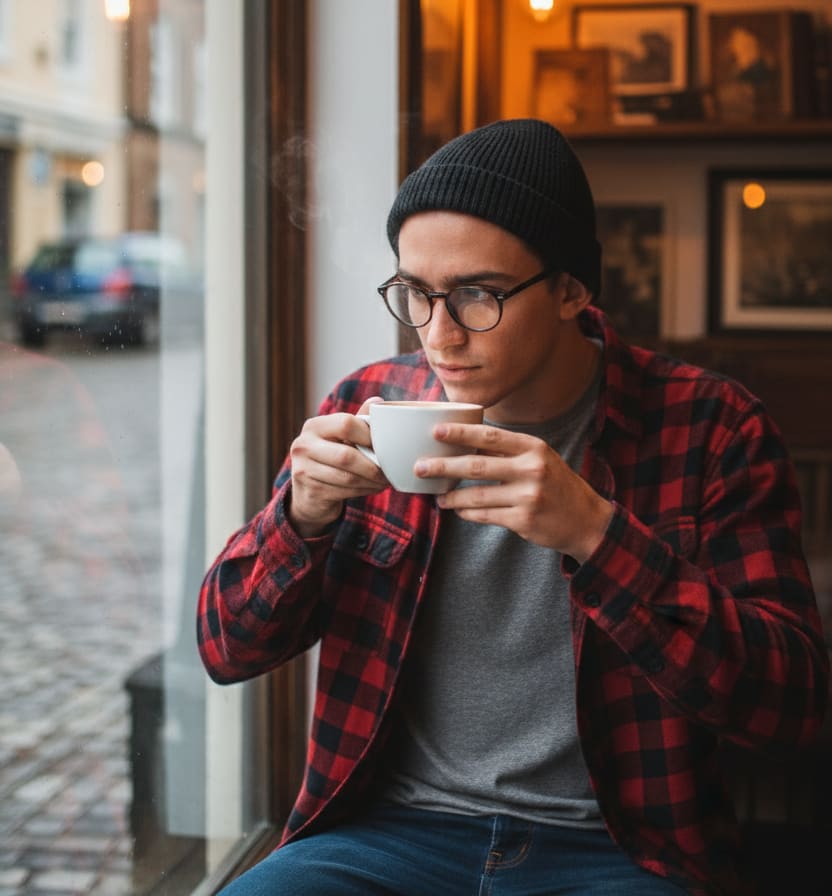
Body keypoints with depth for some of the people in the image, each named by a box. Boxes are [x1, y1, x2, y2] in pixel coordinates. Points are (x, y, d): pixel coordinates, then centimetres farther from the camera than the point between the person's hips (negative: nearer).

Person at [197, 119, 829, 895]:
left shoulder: (707, 428, -7)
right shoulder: (367, 407, 2)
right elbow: (226, 650, 5)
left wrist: (594, 534, -26)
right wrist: (303, 517, -16)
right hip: (392, 827, 0)